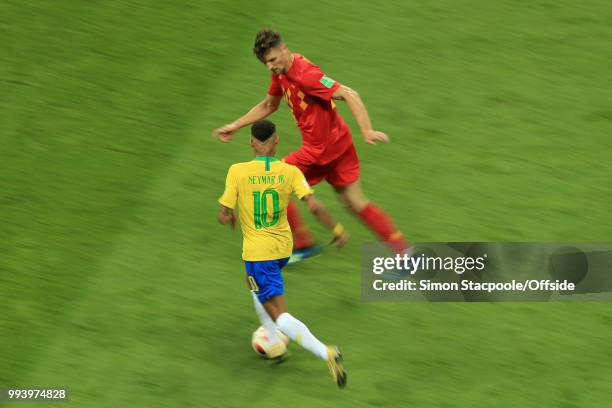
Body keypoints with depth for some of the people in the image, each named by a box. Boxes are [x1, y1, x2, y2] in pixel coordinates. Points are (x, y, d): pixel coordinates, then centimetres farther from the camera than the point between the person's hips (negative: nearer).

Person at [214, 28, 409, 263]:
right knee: (356, 203, 12)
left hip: (321, 149, -9)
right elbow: (269, 105, 24)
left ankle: (303, 245, 12)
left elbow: (349, 95, -27)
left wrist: (366, 131, -35)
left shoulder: (304, 74, -23)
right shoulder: (281, 72, 6)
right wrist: (235, 126, 24)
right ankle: (402, 250, 13)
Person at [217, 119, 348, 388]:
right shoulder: (290, 172, -9)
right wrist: (337, 230, -6)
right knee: (254, 284, 35)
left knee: (279, 315, -4)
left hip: (257, 251, -5)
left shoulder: (238, 172, -15)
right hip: (283, 247, 5)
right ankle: (274, 344, 31)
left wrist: (230, 219, 11)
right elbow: (313, 206, -19)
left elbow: (223, 216, -12)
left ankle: (325, 353, -25)